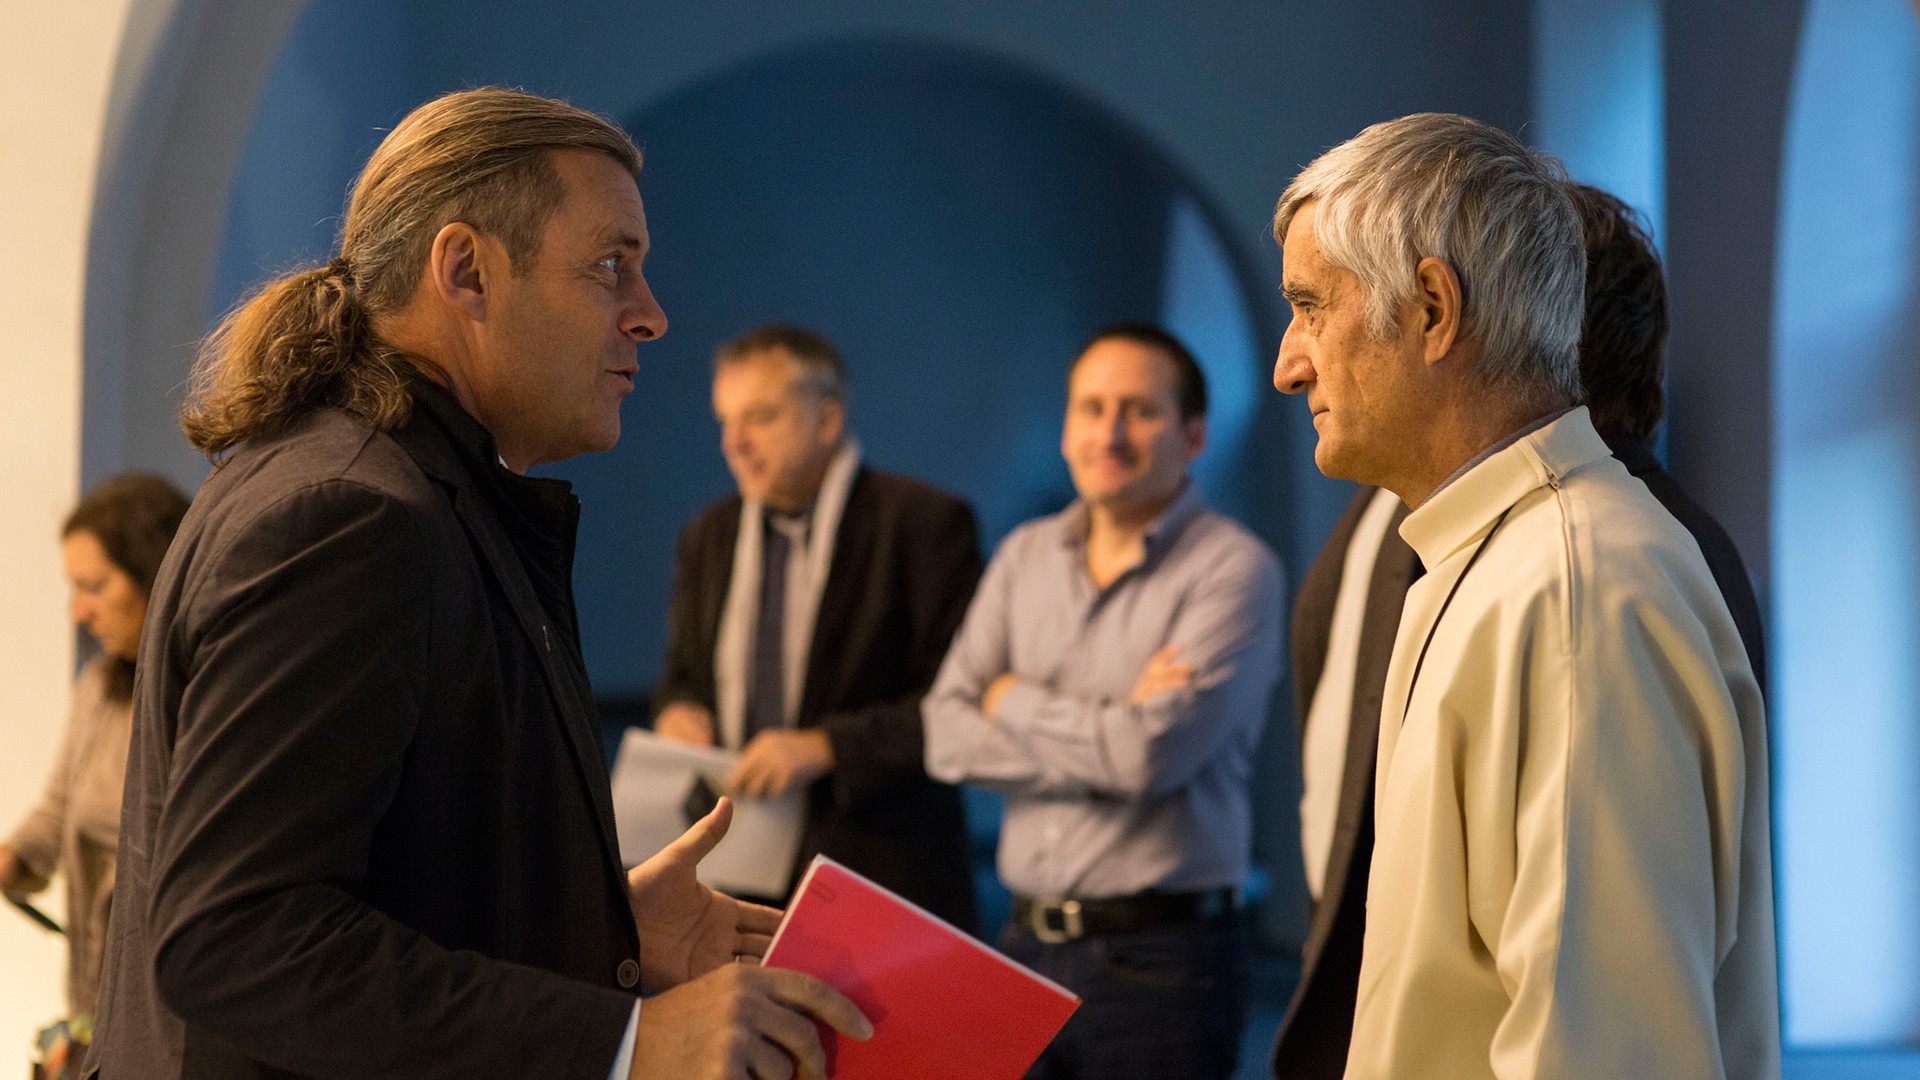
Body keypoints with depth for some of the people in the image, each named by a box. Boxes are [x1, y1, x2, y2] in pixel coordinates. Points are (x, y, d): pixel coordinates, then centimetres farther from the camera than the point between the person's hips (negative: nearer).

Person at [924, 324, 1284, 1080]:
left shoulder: (1233, 568, -7)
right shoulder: (1024, 557, 11)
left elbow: (1153, 754, -17)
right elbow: (946, 737, 2)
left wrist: (1015, 702, -2)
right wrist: (1112, 729, -10)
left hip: (1160, 958, -5)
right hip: (1028, 940, 5)